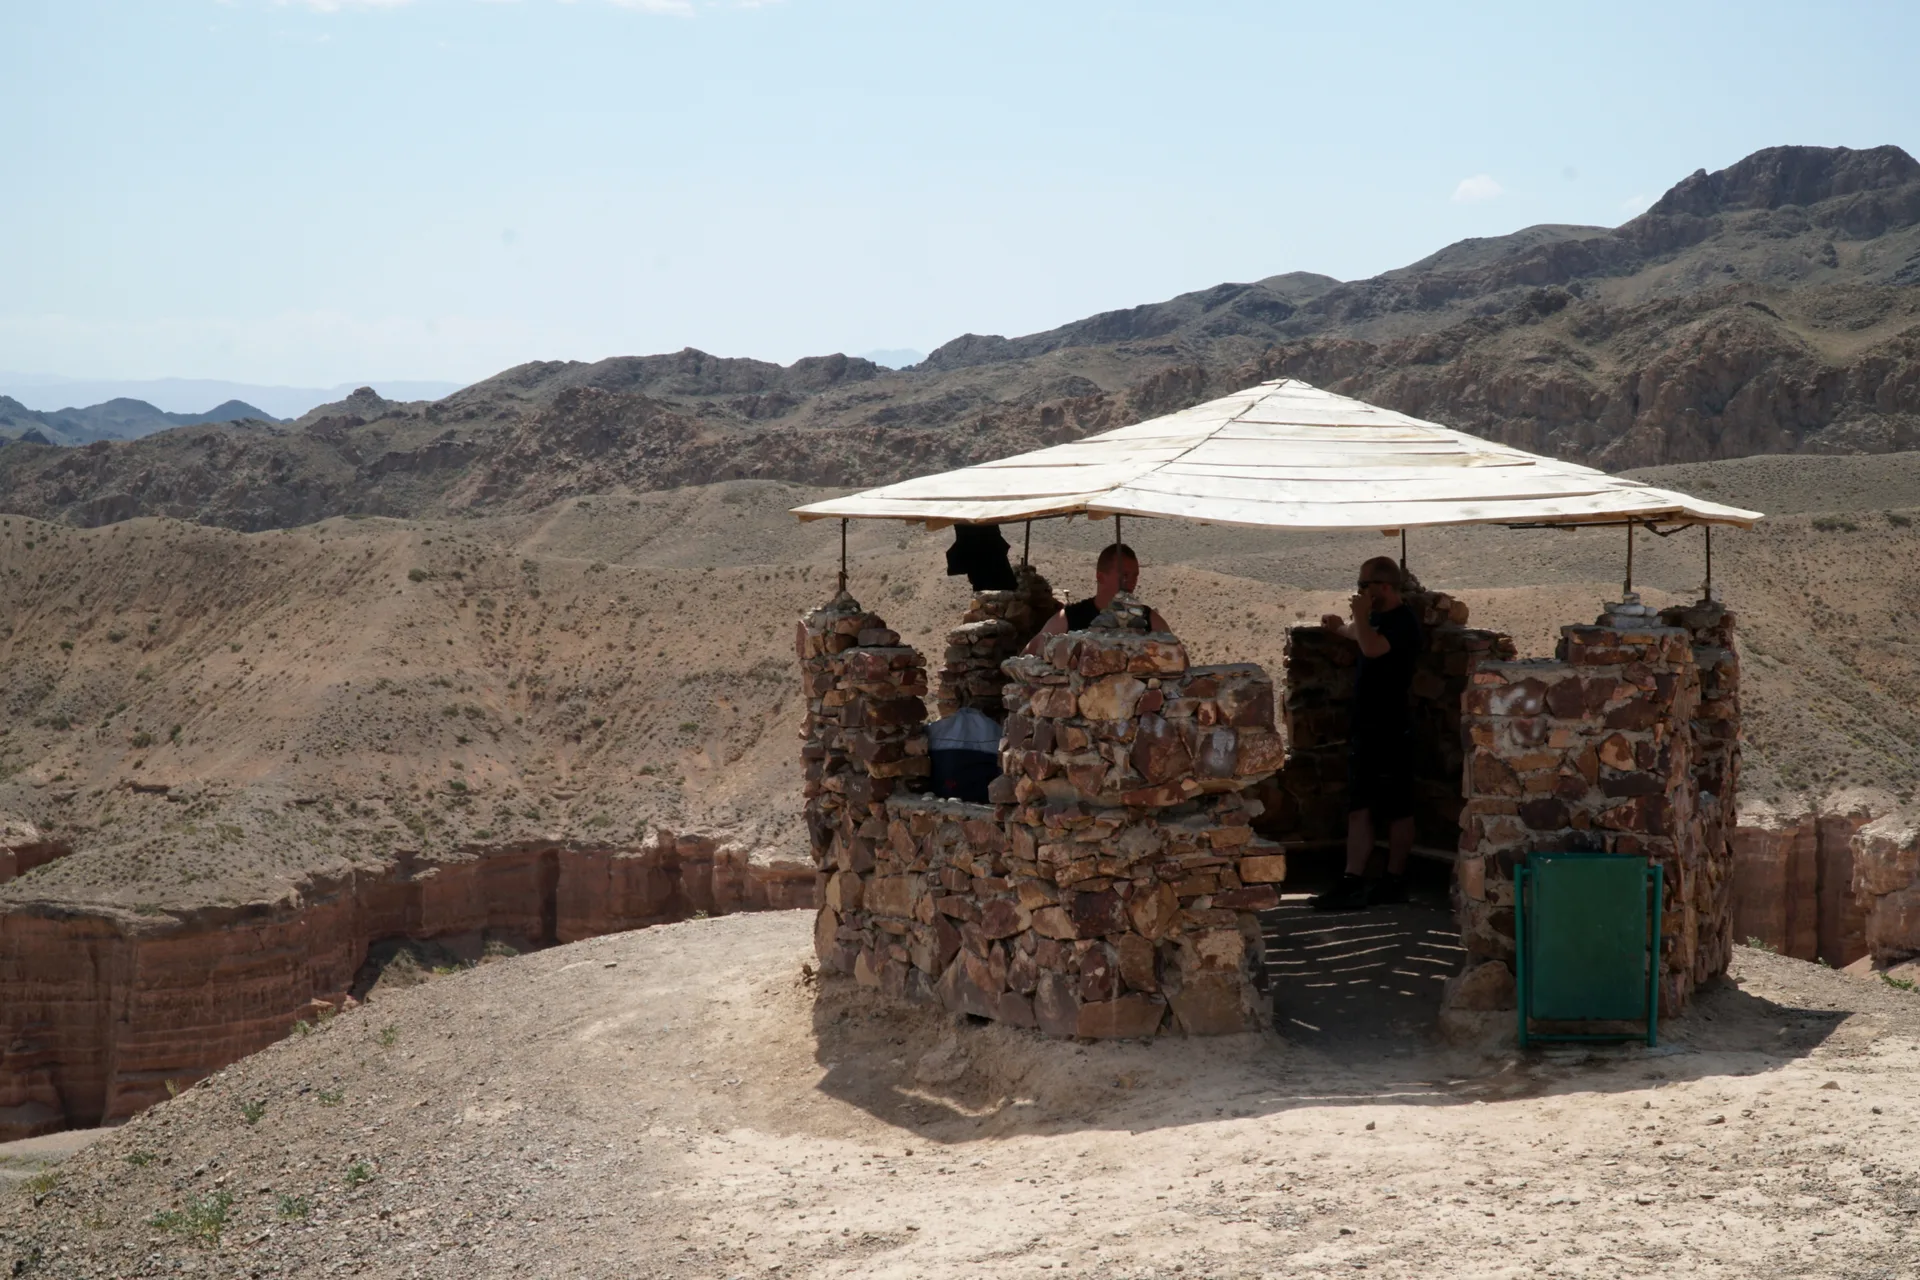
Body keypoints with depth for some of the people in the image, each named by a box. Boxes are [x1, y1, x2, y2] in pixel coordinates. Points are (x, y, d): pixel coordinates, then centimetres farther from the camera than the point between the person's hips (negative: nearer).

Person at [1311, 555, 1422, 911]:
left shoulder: (1403, 622, -15)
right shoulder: (1378, 618, 14)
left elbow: (1372, 647, -34)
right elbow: (1361, 637, 38)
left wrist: (1360, 615, -21)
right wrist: (1340, 626, 20)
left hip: (1391, 731, -10)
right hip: (1366, 728, 10)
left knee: (1397, 810, 1)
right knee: (1359, 809, 6)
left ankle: (1394, 881, 8)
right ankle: (1354, 882, 5)